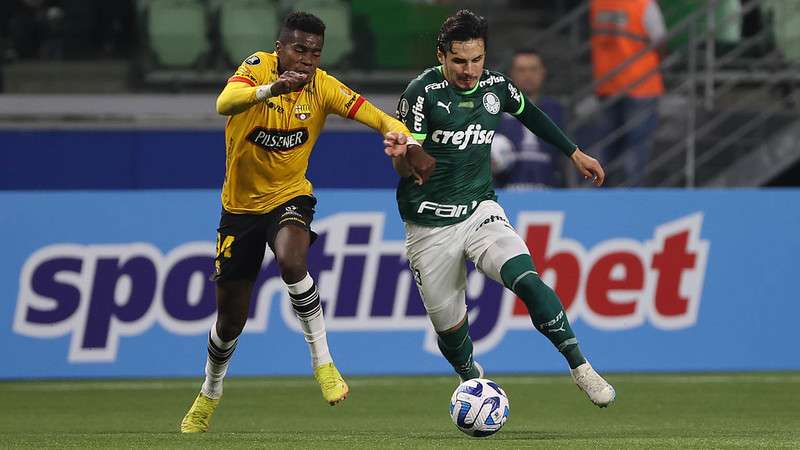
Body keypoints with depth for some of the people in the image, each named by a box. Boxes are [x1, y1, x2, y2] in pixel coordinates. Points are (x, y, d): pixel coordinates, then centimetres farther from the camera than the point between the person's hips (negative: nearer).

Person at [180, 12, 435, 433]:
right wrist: (271, 89, -58)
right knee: (230, 318, 9)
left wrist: (411, 144, -33)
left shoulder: (322, 86, -10)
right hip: (241, 204, 0)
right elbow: (225, 103, -39)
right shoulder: (258, 67, -18)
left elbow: (377, 118, -12)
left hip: (290, 198, 0)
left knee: (291, 261, -35)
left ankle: (323, 363, -21)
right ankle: (209, 395, 37)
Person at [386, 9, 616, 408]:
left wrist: (574, 153, 27)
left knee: (527, 280, -25)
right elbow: (406, 168, -19)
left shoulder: (495, 86, 0)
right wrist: (403, 153, -43)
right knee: (449, 327, 6)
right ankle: (471, 379, 39)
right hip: (430, 226, -2)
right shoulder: (423, 92, -14)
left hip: (480, 210, 2)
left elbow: (529, 113, 23)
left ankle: (580, 368, -16)